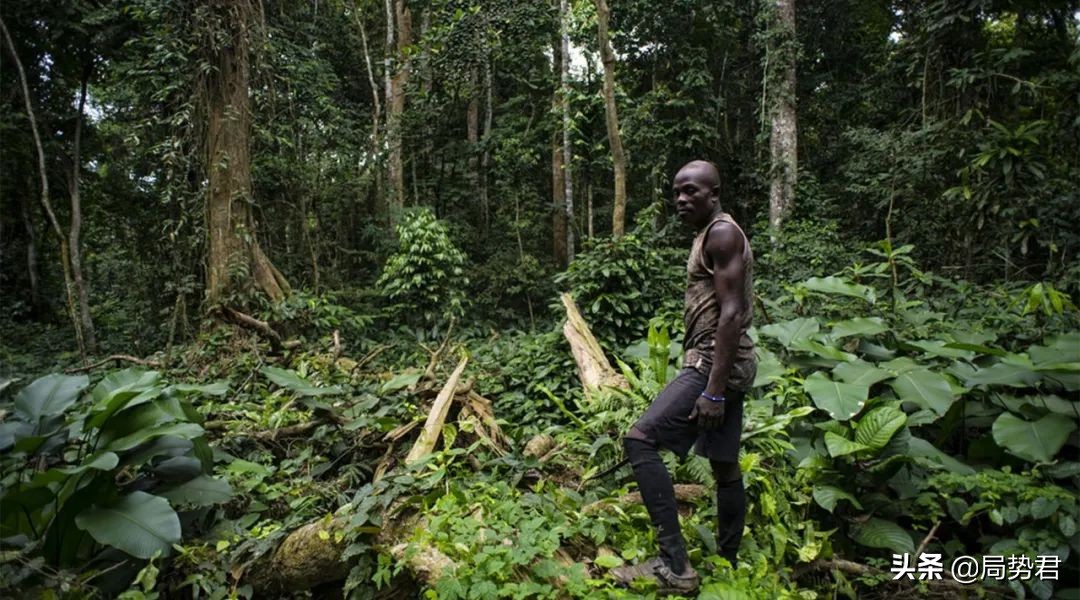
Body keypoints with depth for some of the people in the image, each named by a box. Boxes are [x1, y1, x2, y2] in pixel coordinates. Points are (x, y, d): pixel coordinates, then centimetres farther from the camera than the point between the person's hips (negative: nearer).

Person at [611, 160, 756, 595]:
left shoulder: (722, 233, -11)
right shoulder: (711, 237, 20)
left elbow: (732, 314, -21)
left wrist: (713, 389, -26)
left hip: (715, 364, -11)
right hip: (721, 365, 11)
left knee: (640, 439, -16)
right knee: (724, 464, 14)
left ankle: (674, 567, -15)